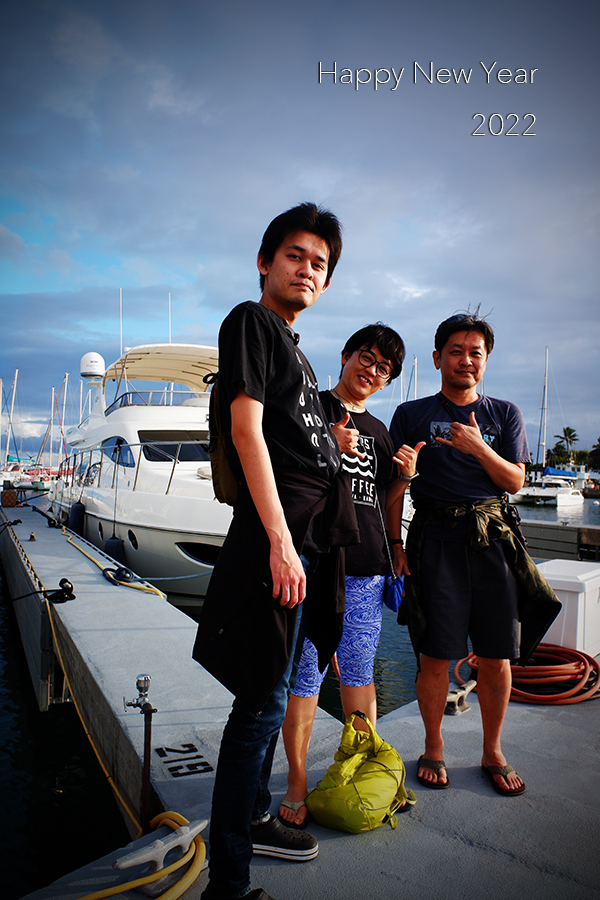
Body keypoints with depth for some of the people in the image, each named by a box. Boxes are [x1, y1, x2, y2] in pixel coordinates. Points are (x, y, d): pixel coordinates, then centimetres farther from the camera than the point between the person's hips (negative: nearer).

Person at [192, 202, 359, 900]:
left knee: (274, 693, 18)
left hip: (311, 538, 9)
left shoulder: (294, 349, 23)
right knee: (262, 704, -3)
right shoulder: (250, 321, -4)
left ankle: (253, 818, 36)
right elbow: (246, 429, -16)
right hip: (276, 534, -9)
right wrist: (280, 541, -21)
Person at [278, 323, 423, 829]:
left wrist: (405, 476, 3)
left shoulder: (378, 431, 19)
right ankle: (297, 783, 16)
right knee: (306, 673, 0)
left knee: (360, 673, 15)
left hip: (367, 566, 5)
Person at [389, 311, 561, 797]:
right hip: (436, 538, -2)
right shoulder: (411, 414, 8)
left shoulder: (505, 414, 14)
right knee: (435, 654, 1)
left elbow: (515, 480, 7)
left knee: (497, 656, 6)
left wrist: (478, 448, -11)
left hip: (492, 538, 2)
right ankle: (434, 748, 24)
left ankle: (493, 752, 28)